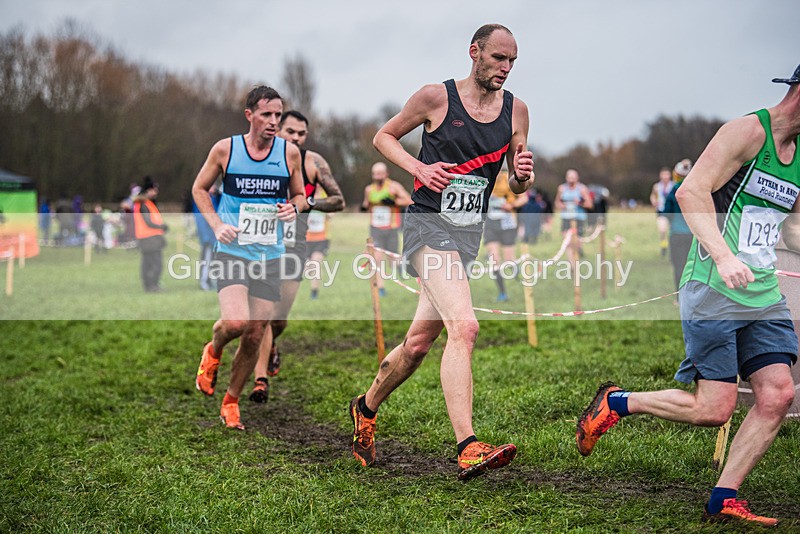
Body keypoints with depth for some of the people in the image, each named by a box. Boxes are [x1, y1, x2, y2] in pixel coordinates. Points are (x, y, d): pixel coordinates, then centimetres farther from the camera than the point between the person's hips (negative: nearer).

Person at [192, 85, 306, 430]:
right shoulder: (225, 149, -2)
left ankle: (231, 402, 22)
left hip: (270, 257, 3)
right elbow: (199, 188, 10)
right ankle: (213, 352, 14)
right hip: (232, 252, -3)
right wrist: (216, 224, -4)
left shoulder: (290, 152, 3)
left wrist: (293, 207, -7)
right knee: (235, 322, -22)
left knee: (255, 336, 3)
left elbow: (299, 195, 17)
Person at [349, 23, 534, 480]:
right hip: (429, 224, -6)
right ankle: (468, 448, -31)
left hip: (470, 233, 6)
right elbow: (384, 137, 7)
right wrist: (420, 168, -10)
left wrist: (523, 176, -9)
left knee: (418, 343, 13)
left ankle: (366, 408, 39)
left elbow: (518, 187, 15)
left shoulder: (516, 110, 8)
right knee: (464, 326, -26)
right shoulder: (436, 98, -4)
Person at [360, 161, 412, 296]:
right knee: (377, 258, -13)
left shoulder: (393, 187, -7)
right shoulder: (369, 189, 5)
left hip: (392, 229, -2)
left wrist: (393, 201, -23)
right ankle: (380, 288, -9)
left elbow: (409, 200, -10)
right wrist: (364, 206, -2)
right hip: (375, 229, 2)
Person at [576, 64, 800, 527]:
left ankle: (724, 501, 5)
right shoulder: (749, 130, -10)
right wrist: (723, 256, -29)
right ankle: (616, 403, 15)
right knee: (714, 410, -9)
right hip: (712, 293, -8)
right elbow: (691, 192, -20)